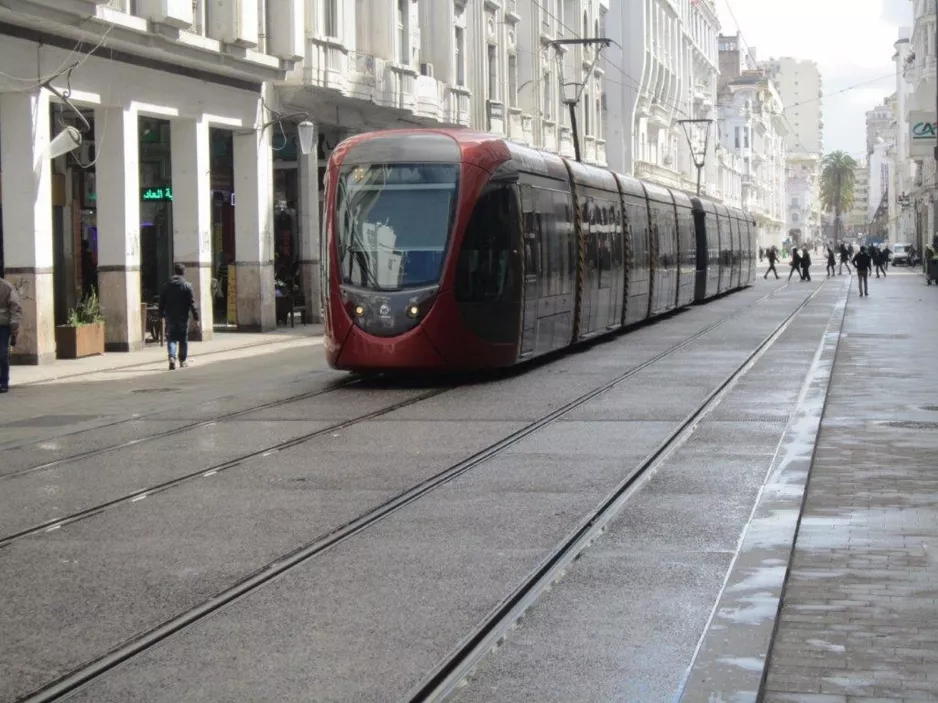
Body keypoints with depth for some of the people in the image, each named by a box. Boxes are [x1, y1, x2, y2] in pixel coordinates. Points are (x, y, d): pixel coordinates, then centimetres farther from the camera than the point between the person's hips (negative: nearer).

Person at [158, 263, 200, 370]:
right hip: (183, 317, -2)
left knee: (171, 338, 2)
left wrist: (161, 315, 16)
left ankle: (172, 357, -20)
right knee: (183, 339, 10)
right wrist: (196, 316, -5)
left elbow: (162, 301, 7)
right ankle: (183, 360, 17)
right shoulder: (187, 285, -7)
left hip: (170, 317, 2)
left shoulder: (167, 285, 3)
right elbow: (192, 302, -9)